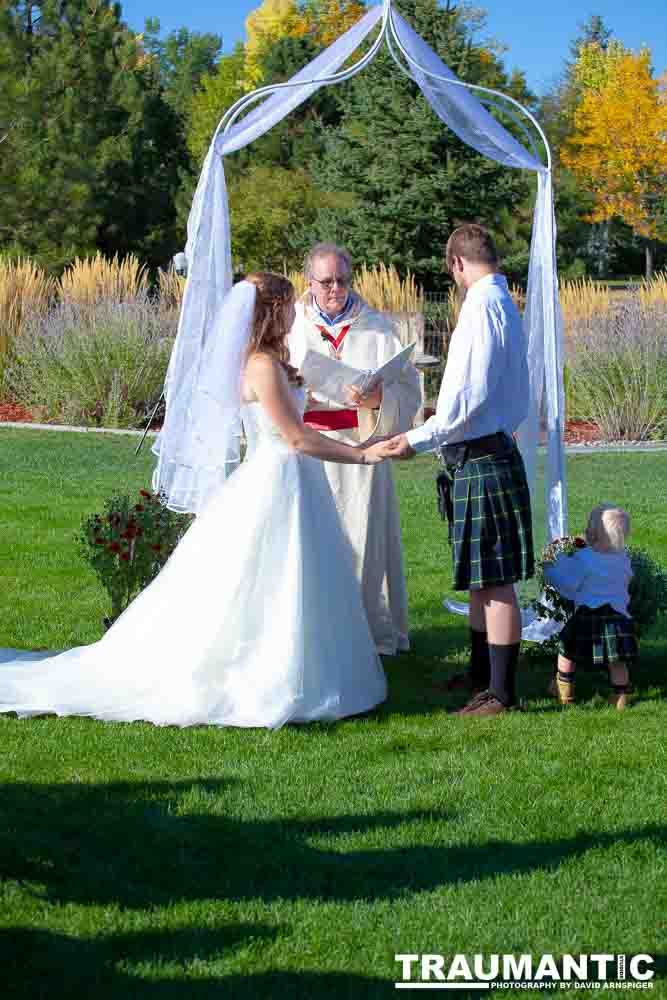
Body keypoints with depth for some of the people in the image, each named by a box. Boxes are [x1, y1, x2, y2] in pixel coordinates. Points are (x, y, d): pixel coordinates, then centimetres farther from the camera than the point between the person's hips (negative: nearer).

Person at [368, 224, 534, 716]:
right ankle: (481, 674, 30)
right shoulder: (505, 303, 14)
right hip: (494, 448, 10)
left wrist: (419, 440, -15)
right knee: (482, 578, 18)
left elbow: (471, 396, -22)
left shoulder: (482, 306, -16)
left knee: (494, 580, -4)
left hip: (480, 461, -10)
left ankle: (501, 693, 1)